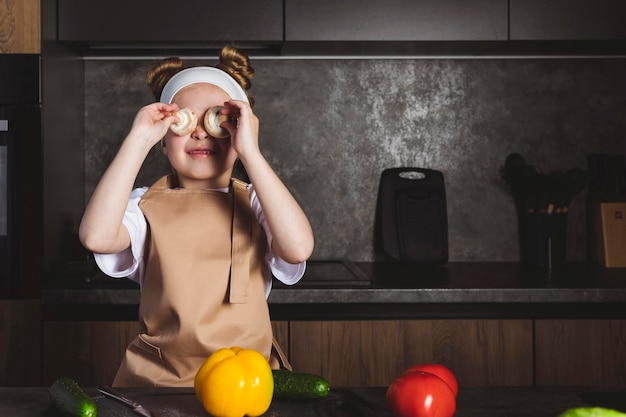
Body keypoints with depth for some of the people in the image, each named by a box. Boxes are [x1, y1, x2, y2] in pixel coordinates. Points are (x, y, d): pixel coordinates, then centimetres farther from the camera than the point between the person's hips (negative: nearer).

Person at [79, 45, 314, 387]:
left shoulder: (254, 203, 4)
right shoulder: (147, 204, 5)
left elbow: (298, 249, -17)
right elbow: (96, 237, -16)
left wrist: (249, 153, -16)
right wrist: (138, 141, -12)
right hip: (155, 378, 1)